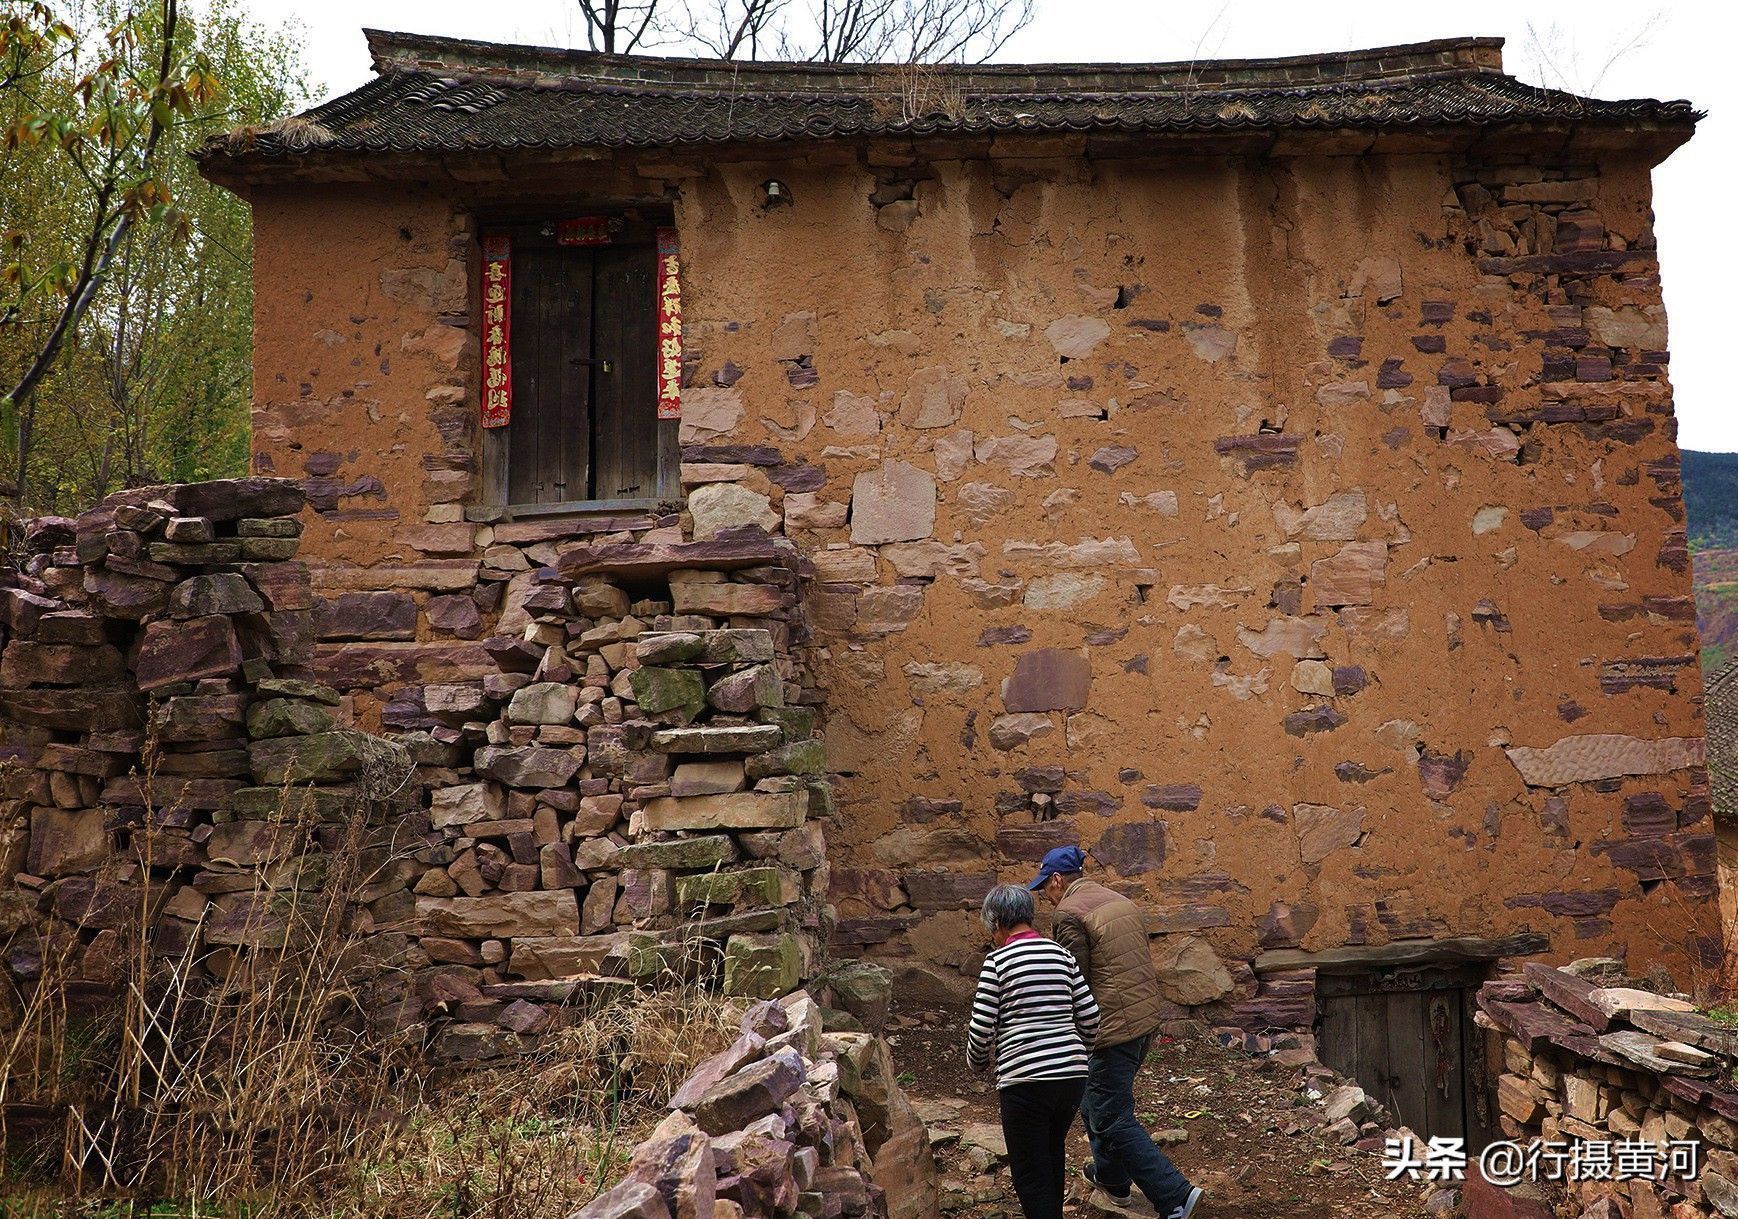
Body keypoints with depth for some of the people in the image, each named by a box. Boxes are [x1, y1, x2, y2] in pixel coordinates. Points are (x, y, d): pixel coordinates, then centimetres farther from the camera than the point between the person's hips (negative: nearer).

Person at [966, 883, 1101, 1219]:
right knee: (1052, 1154, 27)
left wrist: (977, 1063, 12)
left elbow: (981, 1029, -8)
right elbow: (1090, 1018, 7)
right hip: (1073, 1075, 6)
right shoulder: (1061, 954, 7)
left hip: (1025, 1082, -6)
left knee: (1030, 1174, 6)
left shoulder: (998, 961, -6)